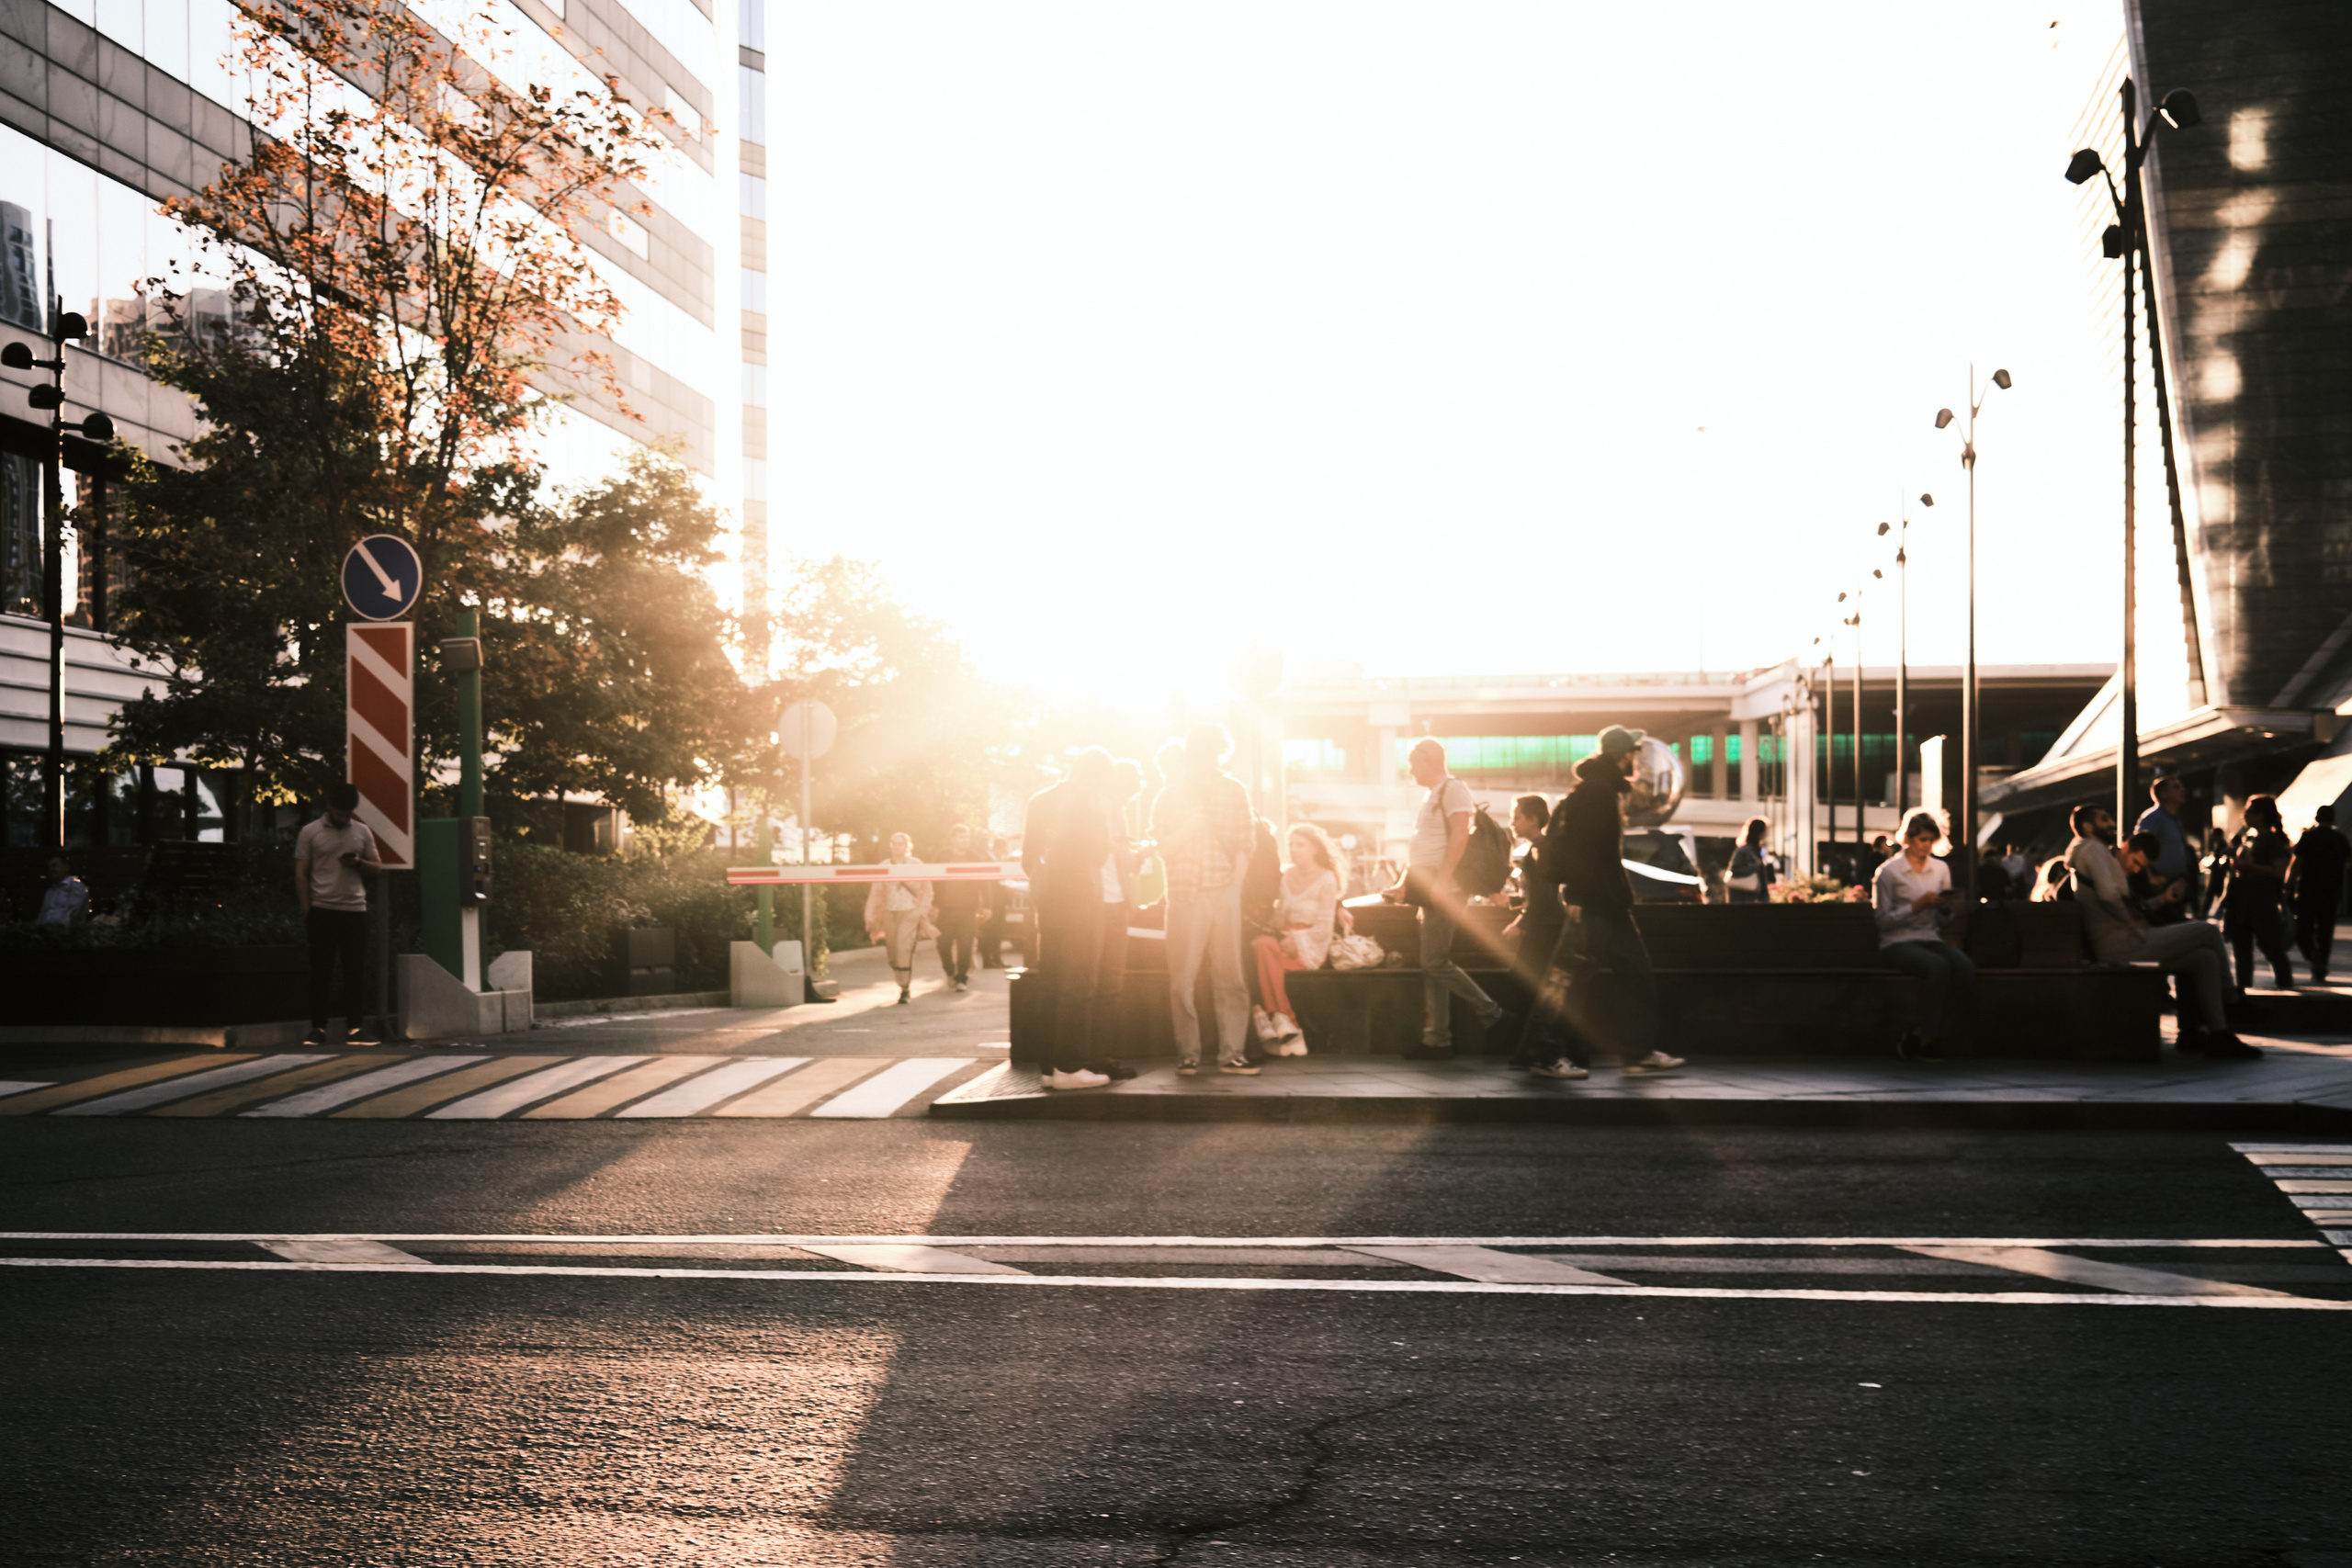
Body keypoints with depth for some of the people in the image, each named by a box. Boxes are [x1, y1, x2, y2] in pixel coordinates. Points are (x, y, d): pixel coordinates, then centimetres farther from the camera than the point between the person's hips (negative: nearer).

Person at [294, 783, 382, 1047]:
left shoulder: (362, 832, 10)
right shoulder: (310, 832, 2)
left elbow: (377, 866, 15)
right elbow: (301, 873, 2)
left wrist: (359, 863, -8)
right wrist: (307, 911, -4)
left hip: (355, 909, 2)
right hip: (322, 910, -2)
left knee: (354, 970, 2)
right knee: (321, 970, 0)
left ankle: (354, 1026, 8)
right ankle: (318, 1027, 6)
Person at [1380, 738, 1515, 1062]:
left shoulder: (1453, 789, -8)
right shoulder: (1431, 795, 22)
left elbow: (1460, 835, -19)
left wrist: (1442, 880, -25)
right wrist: (1403, 885, 20)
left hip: (1445, 891, -10)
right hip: (1431, 892, 10)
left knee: (1436, 964, -13)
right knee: (1433, 967, 7)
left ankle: (1491, 1013, -4)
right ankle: (1437, 1041, 8)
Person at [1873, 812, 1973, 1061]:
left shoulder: (1941, 869, 13)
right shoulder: (1889, 872, -2)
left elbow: (1943, 922, 18)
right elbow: (1884, 921, -5)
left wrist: (1945, 908, -6)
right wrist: (1918, 905, -15)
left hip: (1932, 940, 5)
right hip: (1898, 943, -5)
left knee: (1966, 967, -28)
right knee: (1938, 967, -35)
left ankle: (1919, 1032, -17)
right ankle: (1926, 1041, -22)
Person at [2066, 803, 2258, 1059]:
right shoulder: (2092, 849, -7)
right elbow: (2108, 894, -23)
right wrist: (2130, 920, -9)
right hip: (2122, 942, -10)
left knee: (2205, 958, 7)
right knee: (2208, 931, -5)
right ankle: (2228, 998, 12)